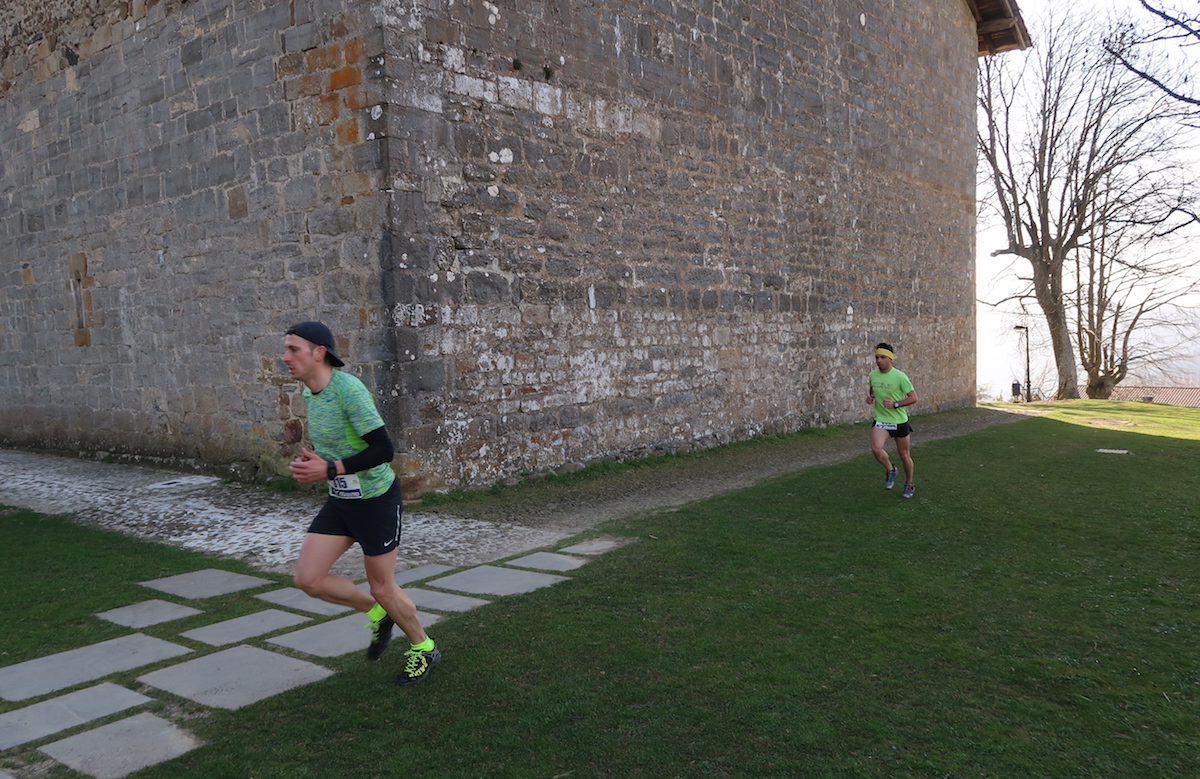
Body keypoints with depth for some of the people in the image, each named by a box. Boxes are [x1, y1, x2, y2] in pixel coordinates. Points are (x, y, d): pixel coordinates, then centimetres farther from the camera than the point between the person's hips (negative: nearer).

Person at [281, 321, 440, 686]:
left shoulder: (349, 389, -24)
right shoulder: (311, 394, 3)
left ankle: (423, 648, 31)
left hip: (377, 500, -8)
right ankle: (376, 614, 24)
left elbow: (383, 449, -27)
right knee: (308, 578, -1)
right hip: (340, 501, 8)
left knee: (382, 587, 5)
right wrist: (312, 463, 0)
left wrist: (328, 471, -29)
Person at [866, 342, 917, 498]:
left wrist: (895, 404, -22)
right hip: (880, 420, 3)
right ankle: (890, 470, 9)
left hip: (899, 421, -3)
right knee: (876, 449, -21)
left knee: (904, 455, 9)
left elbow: (913, 397, -11)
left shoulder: (900, 376, -14)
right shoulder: (873, 375, 1)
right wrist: (870, 397, -1)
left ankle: (909, 484, 33)